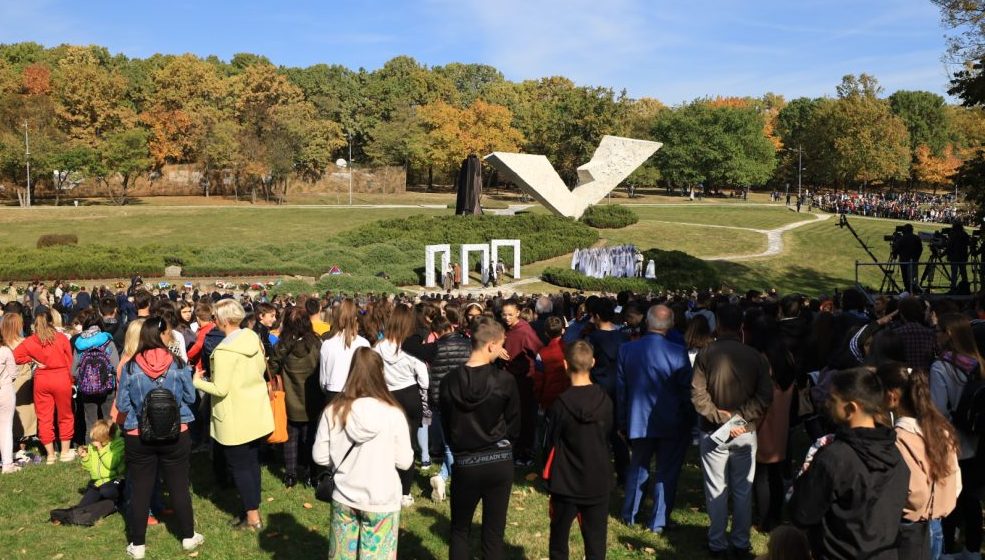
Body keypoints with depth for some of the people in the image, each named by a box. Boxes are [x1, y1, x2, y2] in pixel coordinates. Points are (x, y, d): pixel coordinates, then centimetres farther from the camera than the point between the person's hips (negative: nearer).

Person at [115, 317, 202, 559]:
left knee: (140, 490, 12)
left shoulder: (130, 367, -9)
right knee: (179, 486, 14)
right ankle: (188, 537, 26)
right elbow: (190, 397, 0)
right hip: (175, 435, 0)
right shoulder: (178, 364, -10)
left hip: (138, 437, 0)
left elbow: (122, 405, -3)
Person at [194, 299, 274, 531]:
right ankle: (253, 508, 28)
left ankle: (252, 518, 11)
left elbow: (220, 389, -21)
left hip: (236, 419, -7)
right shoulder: (253, 338, -1)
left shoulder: (224, 350, -23)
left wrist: (197, 381, -7)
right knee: (252, 462, 17)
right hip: (256, 413, 7)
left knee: (239, 467, 5)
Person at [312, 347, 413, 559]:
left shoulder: (334, 411, -11)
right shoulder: (393, 413, -17)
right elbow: (405, 462, -10)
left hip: (344, 499, 3)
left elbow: (319, 456, -3)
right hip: (381, 502, -2)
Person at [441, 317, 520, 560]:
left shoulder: (449, 382, -10)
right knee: (494, 534, 11)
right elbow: (514, 426, -2)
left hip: (464, 464, 1)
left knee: (459, 530, 19)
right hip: (499, 462, -1)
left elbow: (446, 426, 2)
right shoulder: (505, 380, -14)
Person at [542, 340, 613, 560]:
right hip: (598, 482, 3)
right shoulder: (605, 400, -6)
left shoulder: (560, 403, -17)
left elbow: (551, 443, -7)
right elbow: (607, 437, 7)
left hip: (566, 483, -2)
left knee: (559, 541, 16)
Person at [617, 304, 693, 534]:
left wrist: (622, 423, 11)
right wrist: (690, 421, 4)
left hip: (639, 421, 3)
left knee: (637, 468, 19)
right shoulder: (678, 353, -18)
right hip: (672, 424, -3)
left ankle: (629, 515, 30)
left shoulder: (627, 350, -8)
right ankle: (658, 522, 16)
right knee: (666, 472, 10)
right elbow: (686, 391, -10)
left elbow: (621, 391, 1)